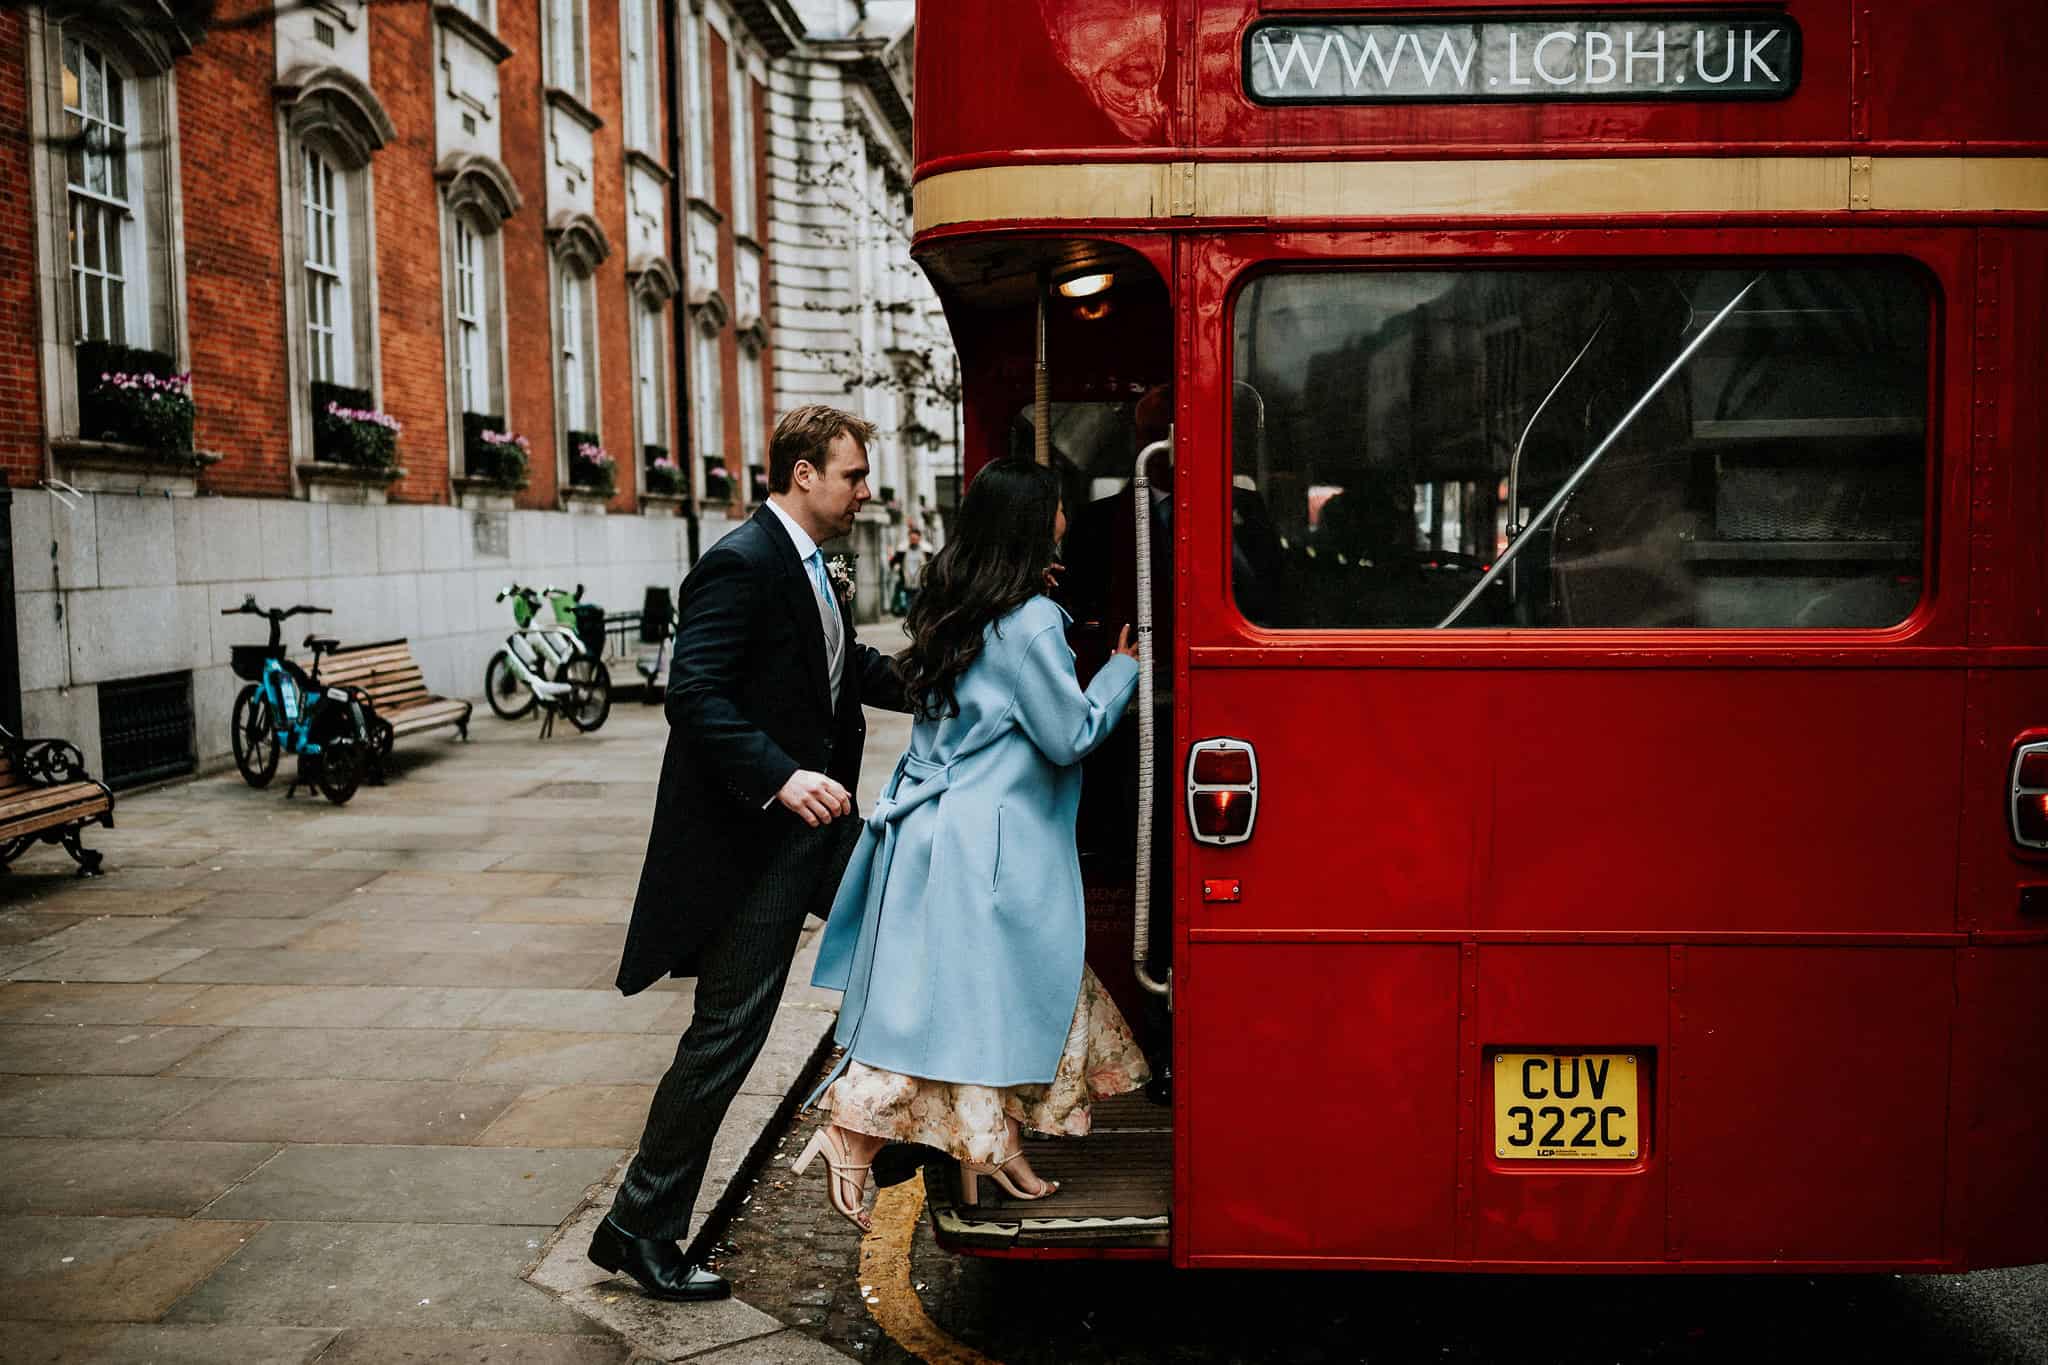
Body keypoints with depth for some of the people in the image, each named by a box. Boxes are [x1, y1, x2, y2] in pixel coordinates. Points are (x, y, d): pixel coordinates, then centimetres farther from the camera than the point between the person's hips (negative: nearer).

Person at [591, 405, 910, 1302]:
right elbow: (694, 695, -26)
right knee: (727, 1034, -3)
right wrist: (781, 777, -36)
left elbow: (847, 666, 21)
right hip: (752, 836, -10)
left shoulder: (809, 566, 12)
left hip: (815, 819, 10)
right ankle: (639, 1228, 12)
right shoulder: (741, 564, -19)